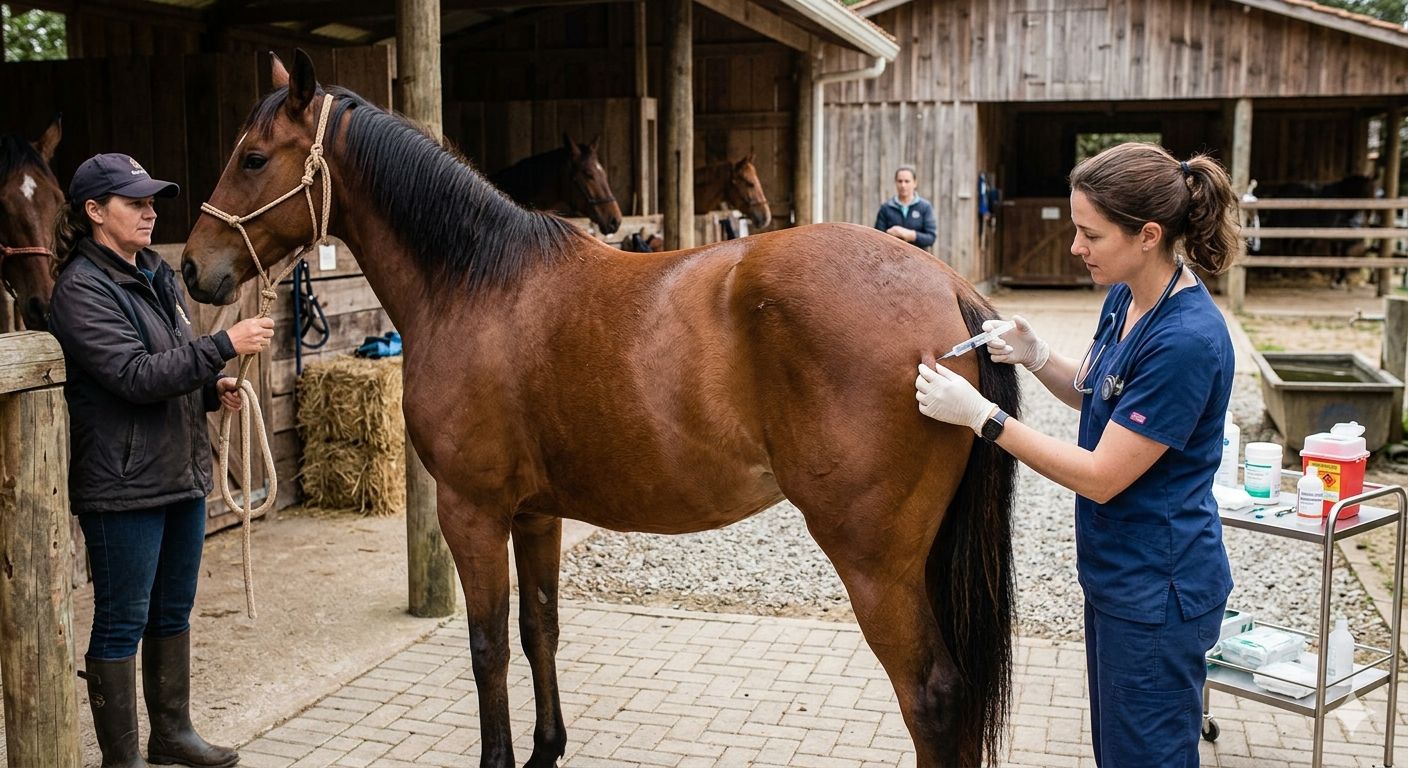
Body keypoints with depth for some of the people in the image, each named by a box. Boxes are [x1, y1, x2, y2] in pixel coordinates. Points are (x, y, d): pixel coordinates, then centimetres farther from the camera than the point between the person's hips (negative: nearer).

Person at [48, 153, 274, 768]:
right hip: (122, 482, -8)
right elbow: (135, 375, -23)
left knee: (173, 612, 18)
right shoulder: (82, 289, -13)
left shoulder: (158, 274, 12)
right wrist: (224, 345, -26)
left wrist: (211, 389, 3)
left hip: (182, 472, 8)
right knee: (121, 624, 2)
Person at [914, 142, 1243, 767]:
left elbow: (1100, 477, -24)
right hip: (1113, 573, 9)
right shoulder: (1124, 298, 0)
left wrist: (980, 415, -23)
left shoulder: (1186, 339, -28)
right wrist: (1036, 358, -3)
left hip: (1155, 595, -9)